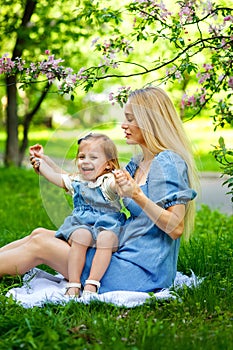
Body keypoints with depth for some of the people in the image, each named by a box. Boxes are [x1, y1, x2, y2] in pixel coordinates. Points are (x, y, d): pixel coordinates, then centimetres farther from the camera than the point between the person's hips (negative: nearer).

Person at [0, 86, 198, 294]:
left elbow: (176, 229, -21)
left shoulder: (167, 163, -15)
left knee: (39, 246, -6)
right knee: (40, 234, 8)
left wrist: (137, 196, -31)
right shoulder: (138, 163, 14)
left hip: (141, 273, -9)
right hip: (126, 253, 9)